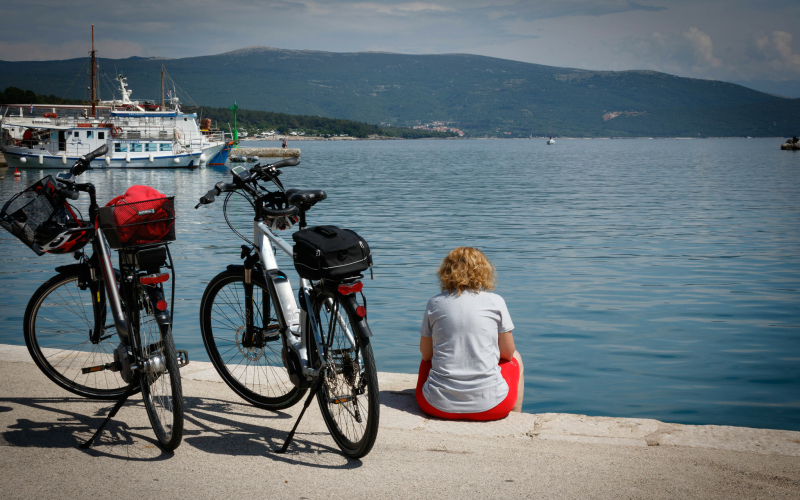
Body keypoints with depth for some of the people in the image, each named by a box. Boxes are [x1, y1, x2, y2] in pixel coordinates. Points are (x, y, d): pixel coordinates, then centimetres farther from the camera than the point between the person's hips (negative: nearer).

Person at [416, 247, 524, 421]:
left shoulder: (434, 304, 2)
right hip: (489, 406, -1)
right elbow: (508, 353, 5)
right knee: (515, 358, 32)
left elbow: (425, 354, 10)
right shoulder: (495, 302, -2)